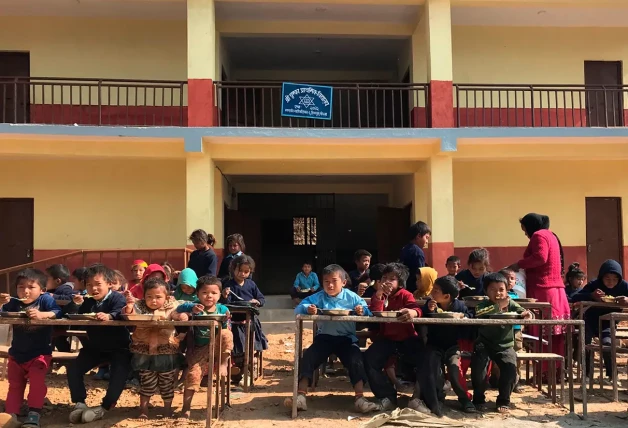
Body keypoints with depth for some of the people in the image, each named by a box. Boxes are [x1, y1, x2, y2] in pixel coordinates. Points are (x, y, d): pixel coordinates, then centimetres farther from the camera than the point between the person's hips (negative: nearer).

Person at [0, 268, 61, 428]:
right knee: (15, 385, 12)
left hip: (39, 353, -5)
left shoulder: (45, 299, -12)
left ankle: (34, 413, -11)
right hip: (16, 354, 5)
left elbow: (57, 312, -26)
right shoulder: (14, 303, -1)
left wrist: (41, 314, -46)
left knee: (37, 381, -19)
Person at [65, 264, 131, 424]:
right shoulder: (87, 302, 4)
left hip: (118, 348, -6)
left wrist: (109, 316, -60)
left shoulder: (117, 298, -15)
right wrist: (75, 304, -21)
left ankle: (104, 407, -13)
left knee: (119, 373, -26)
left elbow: (121, 312, -37)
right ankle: (80, 404, 2)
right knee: (73, 368, -8)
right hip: (95, 347, 6)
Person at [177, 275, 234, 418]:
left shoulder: (222, 309, -2)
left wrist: (225, 321, -24)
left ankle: (224, 363, -12)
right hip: (200, 349, -1)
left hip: (217, 347, 1)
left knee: (227, 334, -29)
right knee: (194, 373, -18)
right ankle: (186, 407, -3)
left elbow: (225, 330, -3)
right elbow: (180, 308, -22)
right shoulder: (196, 306, -6)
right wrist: (192, 309, -41)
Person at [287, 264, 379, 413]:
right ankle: (301, 397, -18)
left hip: (346, 338, -1)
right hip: (324, 337, 1)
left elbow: (367, 312, -5)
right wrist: (307, 308, -33)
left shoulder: (352, 297, -1)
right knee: (308, 357, -19)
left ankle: (360, 398, -16)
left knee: (356, 360, -23)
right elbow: (298, 309, -8)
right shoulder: (318, 297, 1)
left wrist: (362, 311, -31)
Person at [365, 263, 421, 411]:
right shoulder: (378, 295, 5)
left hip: (406, 338, -2)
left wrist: (413, 312, -47)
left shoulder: (405, 295, -1)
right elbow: (374, 315, -11)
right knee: (369, 359, -20)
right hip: (386, 338, 3)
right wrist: (379, 295, -24)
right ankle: (387, 396, -5)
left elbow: (415, 308, -21)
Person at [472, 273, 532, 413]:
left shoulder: (510, 304, 0)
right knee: (478, 365, -26)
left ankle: (503, 400, 3)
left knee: (510, 368, -23)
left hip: (505, 345, 2)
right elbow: (478, 314, -30)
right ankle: (479, 399, -1)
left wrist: (527, 314, -37)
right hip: (484, 344, -2)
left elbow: (521, 312, -13)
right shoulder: (484, 305, -9)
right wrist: (498, 306, -34)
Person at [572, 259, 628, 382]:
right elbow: (574, 298, -24)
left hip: (608, 323, -1)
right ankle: (586, 373, 9)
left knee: (607, 342, -25)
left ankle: (611, 375, -7)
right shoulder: (594, 284, -15)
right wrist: (591, 296, -42)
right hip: (591, 321, 1)